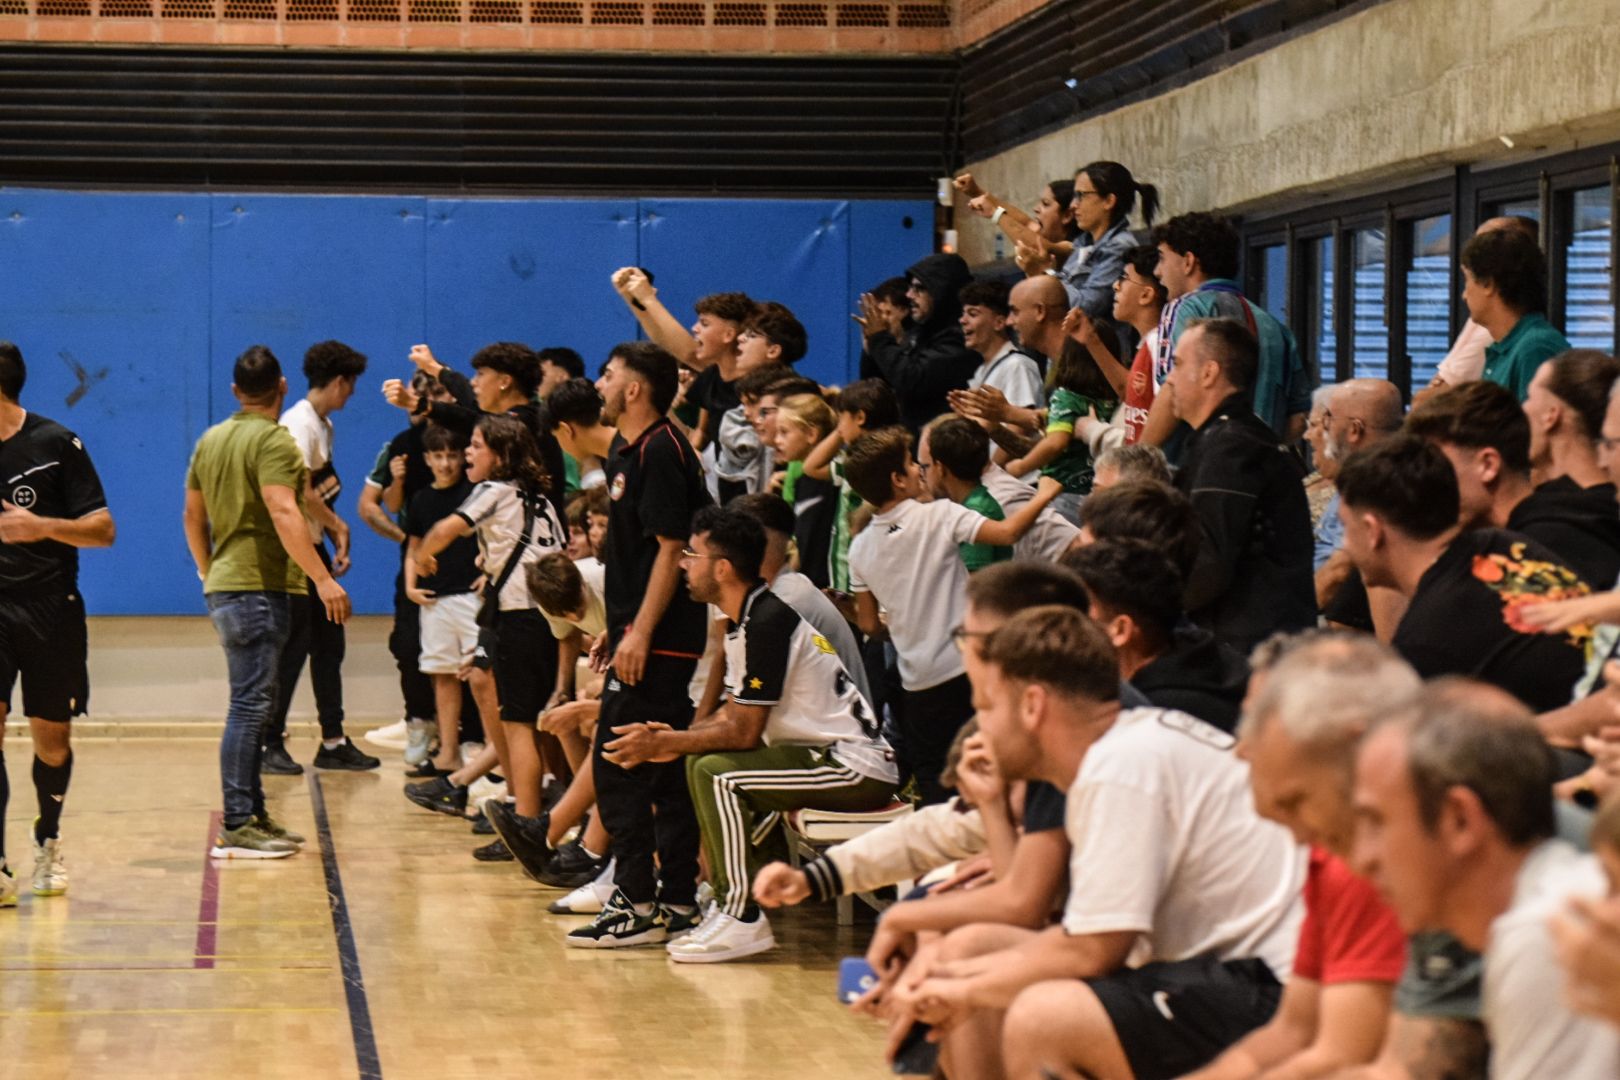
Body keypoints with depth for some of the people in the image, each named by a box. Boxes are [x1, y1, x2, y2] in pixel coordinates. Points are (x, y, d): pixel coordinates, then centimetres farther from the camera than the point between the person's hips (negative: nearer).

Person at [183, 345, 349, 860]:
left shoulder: (210, 440, 15)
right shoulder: (273, 440, -11)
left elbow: (193, 516, 21)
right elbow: (283, 513, -23)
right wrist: (323, 578, -25)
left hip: (224, 584, 9)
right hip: (260, 587, -9)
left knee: (252, 706, 16)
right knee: (250, 706, -8)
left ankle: (254, 816, 21)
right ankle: (235, 827, -9)